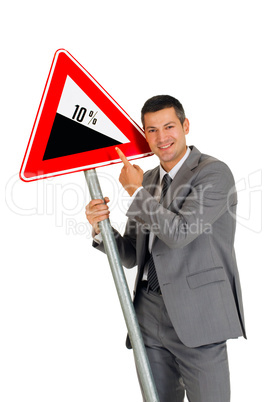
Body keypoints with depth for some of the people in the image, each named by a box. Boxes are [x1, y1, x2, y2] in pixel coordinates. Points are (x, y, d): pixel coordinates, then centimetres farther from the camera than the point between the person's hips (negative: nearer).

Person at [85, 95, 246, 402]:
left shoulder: (214, 172, -6)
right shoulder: (147, 181, 14)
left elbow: (179, 232, -20)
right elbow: (131, 256, 15)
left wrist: (136, 191, -7)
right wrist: (101, 229, -4)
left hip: (196, 317, -6)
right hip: (149, 316, 6)